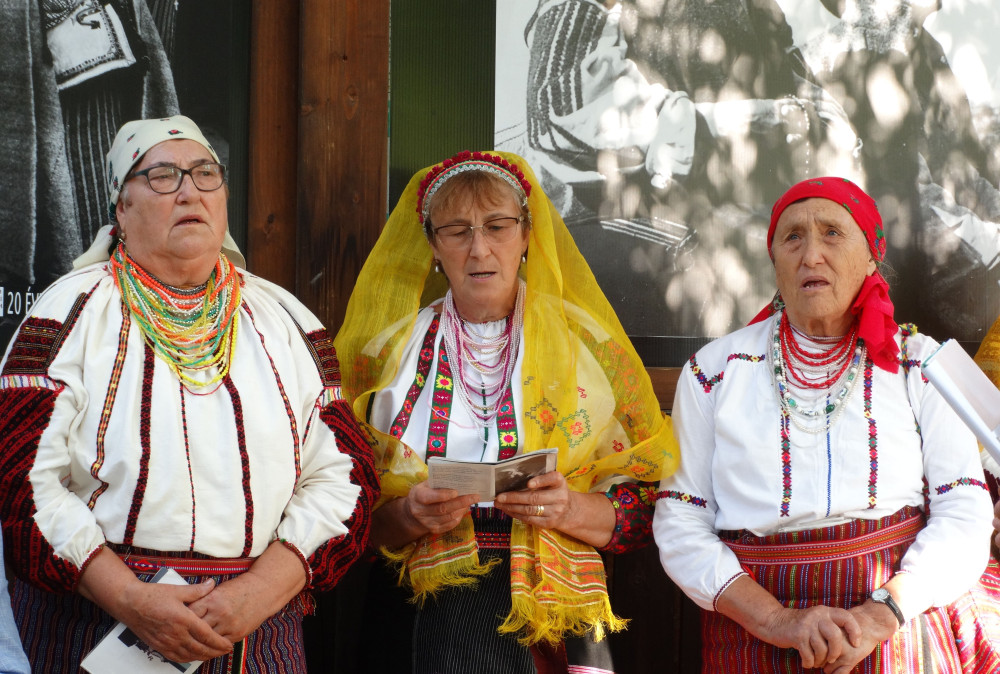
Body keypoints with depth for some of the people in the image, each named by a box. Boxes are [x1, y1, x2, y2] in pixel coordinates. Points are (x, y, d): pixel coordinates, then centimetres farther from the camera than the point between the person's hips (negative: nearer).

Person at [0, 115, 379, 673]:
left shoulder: (286, 320, 8)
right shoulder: (73, 312, 0)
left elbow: (342, 476, 3)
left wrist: (260, 589, -12)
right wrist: (130, 599, -17)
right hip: (94, 620, -2)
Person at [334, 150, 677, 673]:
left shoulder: (586, 343, 5)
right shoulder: (393, 350, 7)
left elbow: (646, 505, 3)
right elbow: (362, 520, 8)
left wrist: (569, 509, -16)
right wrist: (410, 515, -13)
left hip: (557, 624, 0)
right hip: (430, 623, 1)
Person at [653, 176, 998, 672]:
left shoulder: (917, 362, 4)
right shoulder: (713, 370, 3)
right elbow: (679, 524, -2)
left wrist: (882, 612, -17)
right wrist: (775, 619, -15)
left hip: (899, 626, 0)